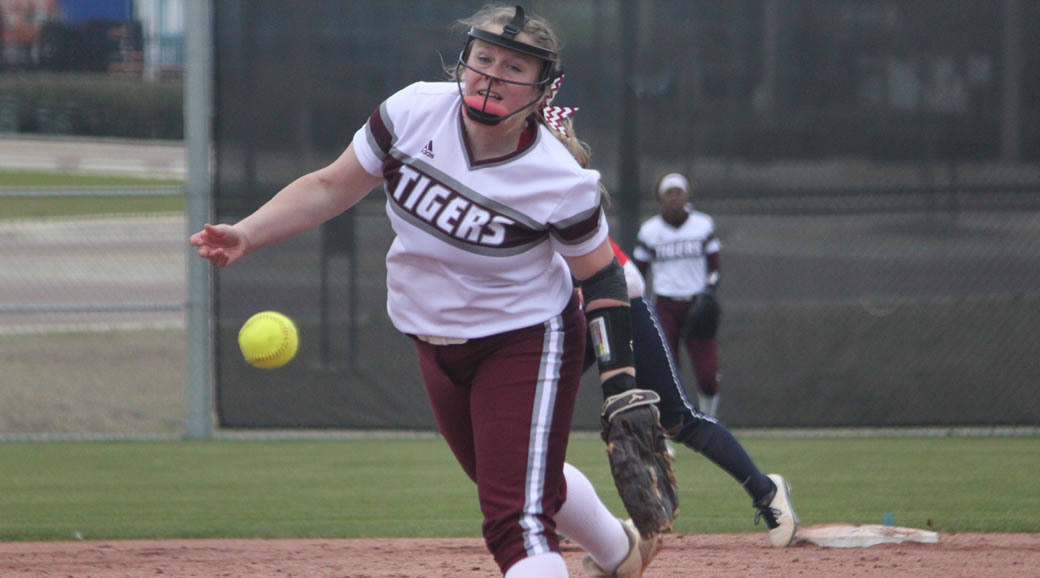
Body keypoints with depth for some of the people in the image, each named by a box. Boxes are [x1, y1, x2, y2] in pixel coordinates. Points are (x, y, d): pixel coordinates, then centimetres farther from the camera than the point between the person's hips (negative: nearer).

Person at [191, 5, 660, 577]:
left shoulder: (560, 181, -25)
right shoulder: (413, 112, -16)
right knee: (514, 479, 25)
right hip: (438, 346, 6)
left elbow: (600, 277, -13)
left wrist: (621, 387, -19)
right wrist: (245, 235, -17)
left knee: (518, 516, -17)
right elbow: (331, 187, -6)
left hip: (527, 342, -6)